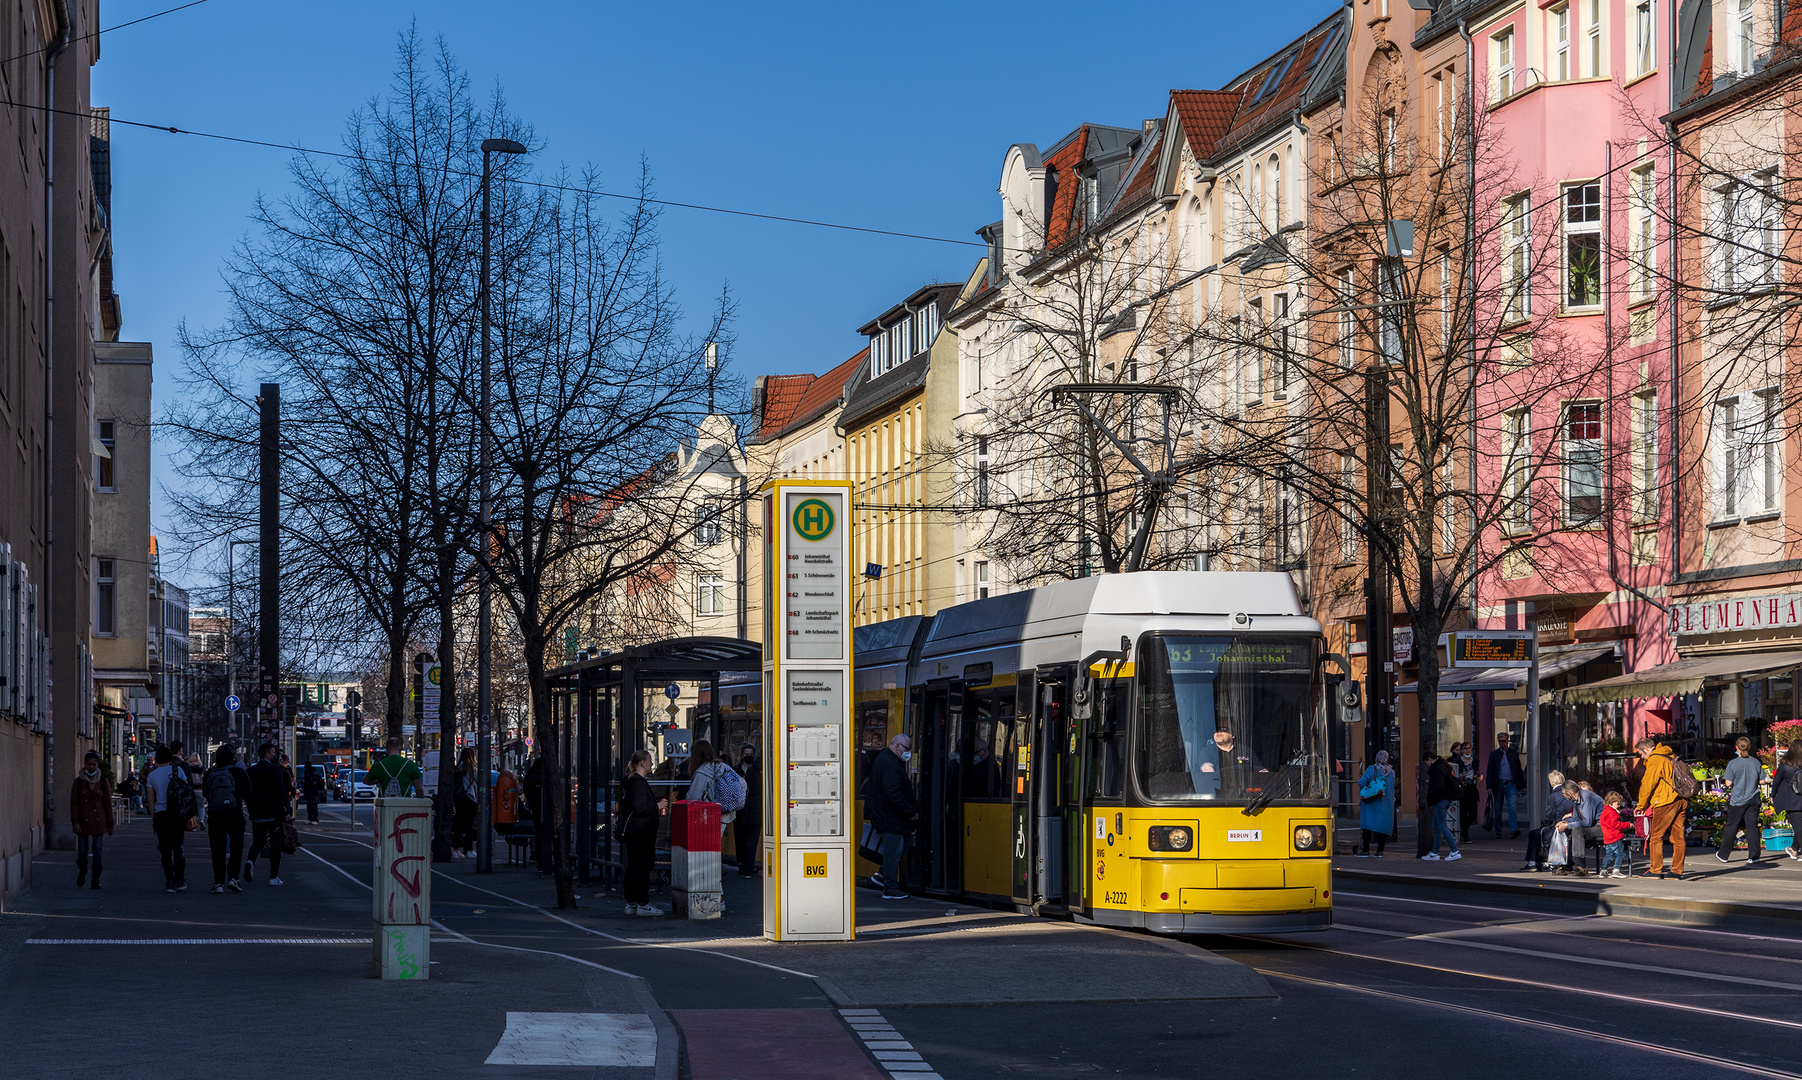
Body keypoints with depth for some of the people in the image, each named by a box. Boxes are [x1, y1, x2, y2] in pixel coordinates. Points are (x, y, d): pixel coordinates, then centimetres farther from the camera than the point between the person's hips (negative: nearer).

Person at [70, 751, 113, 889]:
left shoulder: (103, 782, 4)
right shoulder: (78, 782, 2)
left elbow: (108, 804, 6)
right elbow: (74, 803, 1)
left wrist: (110, 824, 5)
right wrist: (75, 822, -8)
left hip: (98, 821, 0)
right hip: (83, 821, 0)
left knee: (97, 852, -5)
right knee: (82, 851, 4)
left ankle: (96, 879, 2)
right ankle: (82, 873, 31)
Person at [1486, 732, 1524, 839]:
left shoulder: (1514, 753, 9)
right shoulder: (1494, 754, 7)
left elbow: (1519, 769, 13)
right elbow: (1489, 771, 4)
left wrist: (1521, 785, 9)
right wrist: (1489, 787, -5)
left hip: (1511, 784, -1)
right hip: (1498, 785, 1)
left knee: (1512, 808, -13)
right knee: (1497, 810, 5)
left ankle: (1513, 830, -22)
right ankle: (1497, 833, 14)